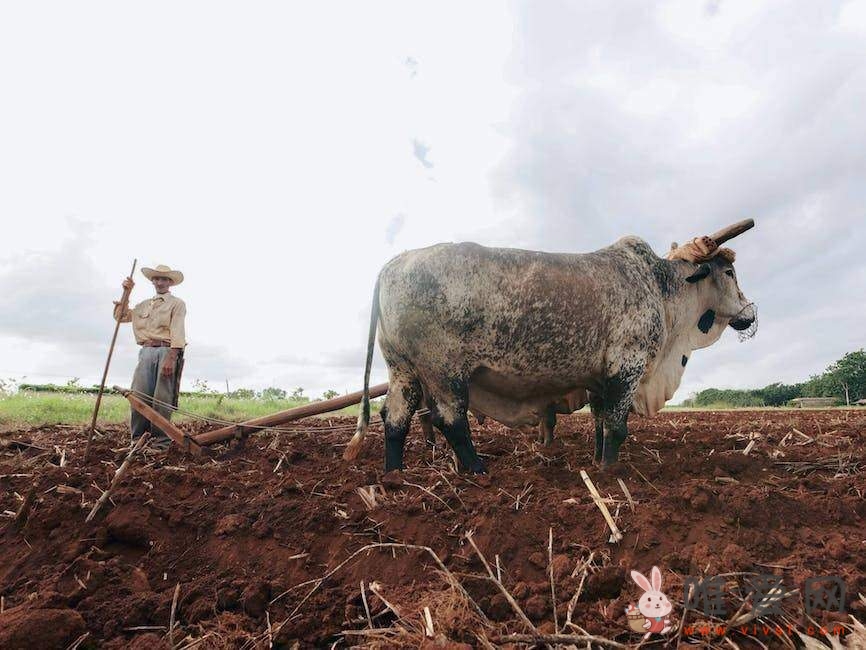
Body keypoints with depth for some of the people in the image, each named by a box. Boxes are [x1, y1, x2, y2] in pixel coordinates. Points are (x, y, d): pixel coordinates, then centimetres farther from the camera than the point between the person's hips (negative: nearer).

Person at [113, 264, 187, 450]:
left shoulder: (177, 303, 7)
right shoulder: (144, 305, 26)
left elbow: (177, 331, -6)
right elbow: (121, 316, 31)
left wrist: (171, 357, -18)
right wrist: (126, 293, 19)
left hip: (167, 351, -5)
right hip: (146, 351, 5)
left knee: (162, 399, -8)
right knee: (139, 395, -5)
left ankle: (160, 443, -5)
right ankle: (137, 440, 2)